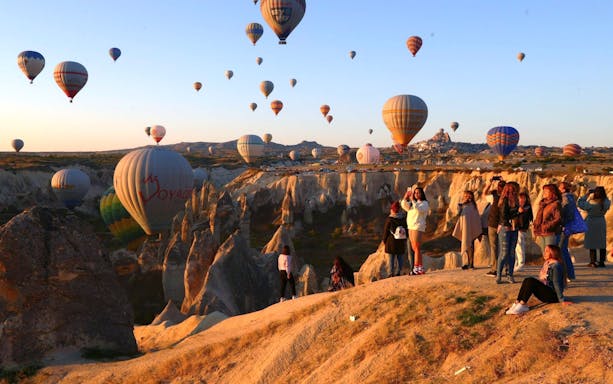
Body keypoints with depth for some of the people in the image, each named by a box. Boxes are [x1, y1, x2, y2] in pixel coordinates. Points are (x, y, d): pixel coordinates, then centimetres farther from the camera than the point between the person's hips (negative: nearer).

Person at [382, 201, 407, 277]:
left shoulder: (389, 219, -11)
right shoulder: (403, 219, 2)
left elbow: (386, 231, -6)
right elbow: (406, 230, 7)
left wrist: (384, 240, 6)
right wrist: (405, 240, 16)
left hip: (391, 241, -4)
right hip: (401, 242, 4)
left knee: (391, 258, 1)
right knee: (399, 257, 10)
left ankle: (391, 273, 0)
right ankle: (398, 272, 10)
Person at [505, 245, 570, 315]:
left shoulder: (556, 265, -14)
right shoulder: (546, 263, 13)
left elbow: (557, 284, -20)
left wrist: (562, 300, -20)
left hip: (552, 295, -8)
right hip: (544, 292, 8)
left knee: (531, 281, -26)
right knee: (526, 280, -13)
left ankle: (522, 305, -28)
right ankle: (517, 303, -24)